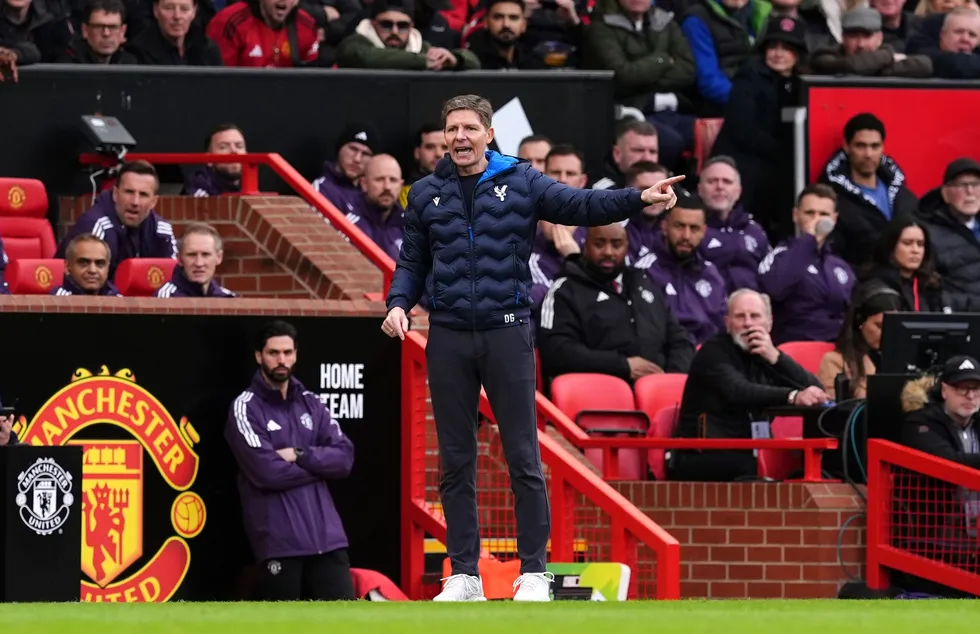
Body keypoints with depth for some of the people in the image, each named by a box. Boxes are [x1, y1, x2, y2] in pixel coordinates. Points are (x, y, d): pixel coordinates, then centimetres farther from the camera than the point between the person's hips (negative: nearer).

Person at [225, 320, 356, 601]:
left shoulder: (310, 404, 15)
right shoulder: (246, 408, -2)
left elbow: (344, 457, 4)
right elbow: (267, 472, -14)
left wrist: (301, 456, -10)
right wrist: (320, 464, -2)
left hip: (325, 533, 5)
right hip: (278, 538, -5)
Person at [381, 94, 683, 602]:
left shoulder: (521, 183, 2)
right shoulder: (427, 194, 9)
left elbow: (581, 205, -8)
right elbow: (412, 261, 15)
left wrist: (640, 199, -23)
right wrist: (399, 304, -4)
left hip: (506, 333, -3)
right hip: (448, 339, 3)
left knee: (523, 459, -2)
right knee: (455, 462, 6)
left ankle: (534, 572, 3)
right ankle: (464, 574, 12)